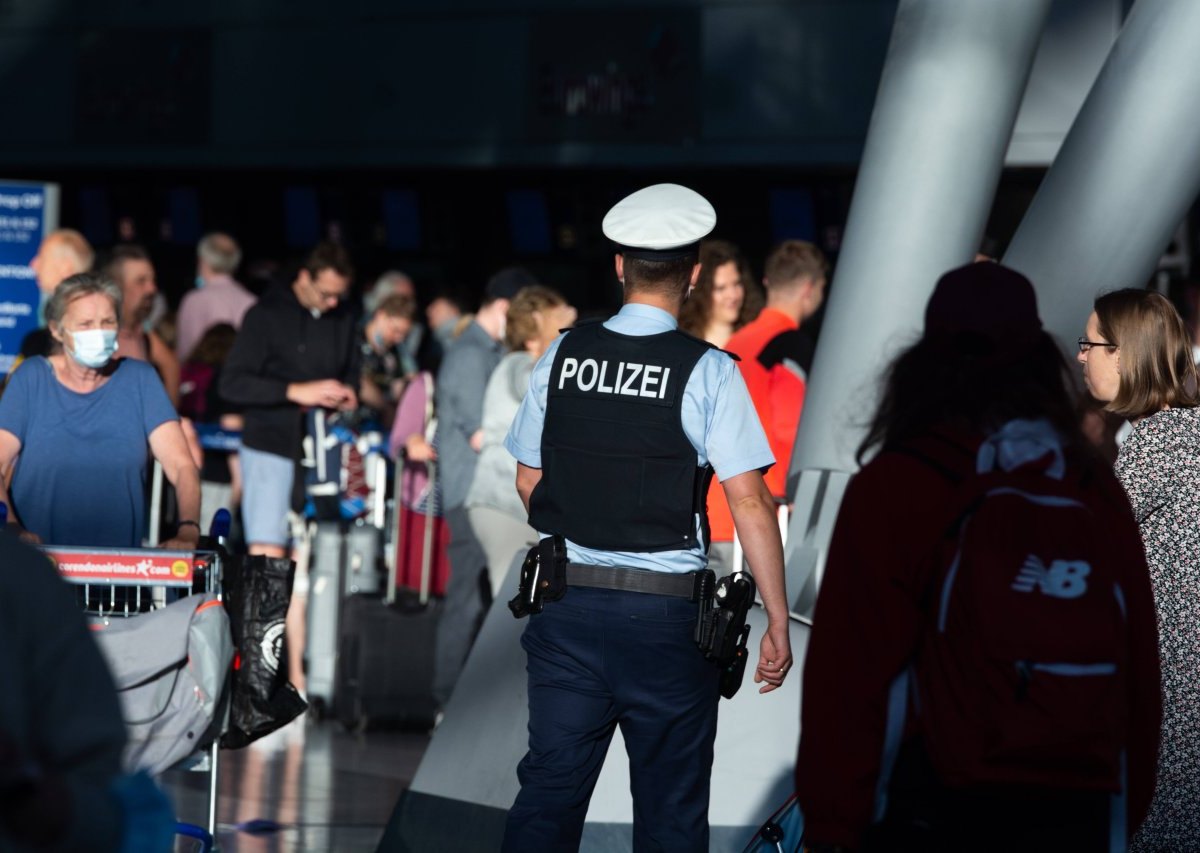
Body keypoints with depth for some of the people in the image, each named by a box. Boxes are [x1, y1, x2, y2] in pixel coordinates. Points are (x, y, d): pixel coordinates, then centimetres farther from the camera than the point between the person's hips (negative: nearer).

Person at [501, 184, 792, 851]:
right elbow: (751, 503, -12)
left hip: (568, 603, 3)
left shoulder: (562, 358, 2)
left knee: (549, 792, 6)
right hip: (666, 617, -3)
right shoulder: (707, 372, -9)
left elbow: (529, 483, 11)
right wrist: (779, 624, -7)